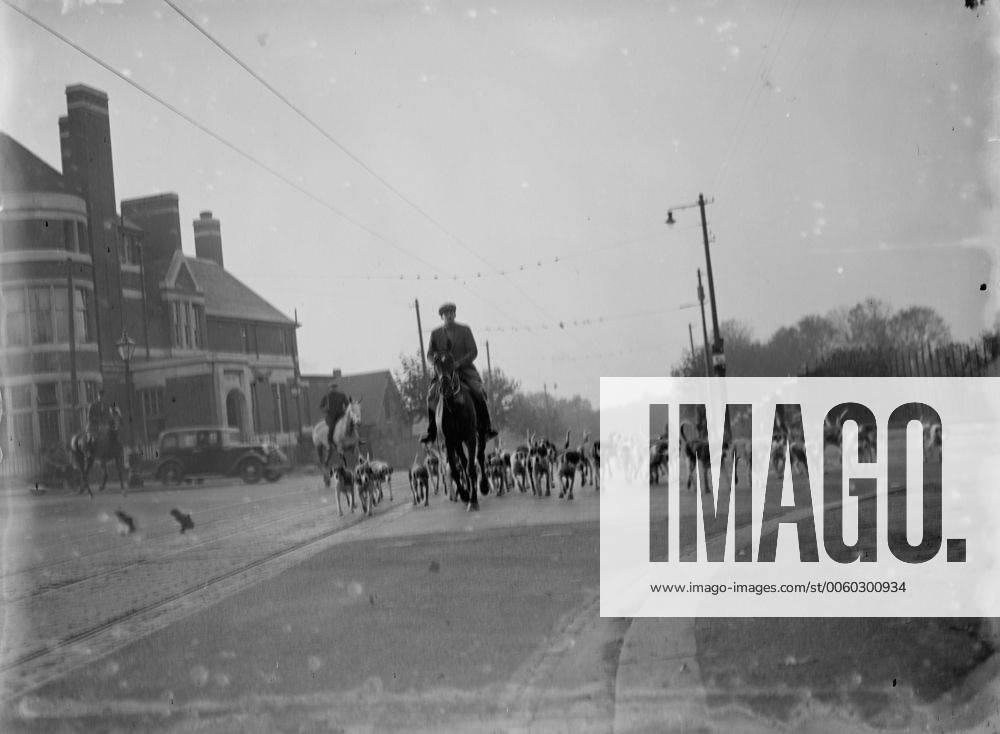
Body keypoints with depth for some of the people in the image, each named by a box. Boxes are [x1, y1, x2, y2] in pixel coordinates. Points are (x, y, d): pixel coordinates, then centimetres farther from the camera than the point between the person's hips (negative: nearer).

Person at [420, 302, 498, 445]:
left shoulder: (465, 330, 2)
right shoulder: (436, 334, 7)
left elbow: (473, 352, -4)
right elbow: (430, 354, 9)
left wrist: (459, 363, -18)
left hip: (465, 369, -2)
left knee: (478, 392, -25)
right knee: (432, 395, -19)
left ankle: (487, 429, -17)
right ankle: (431, 433, -7)